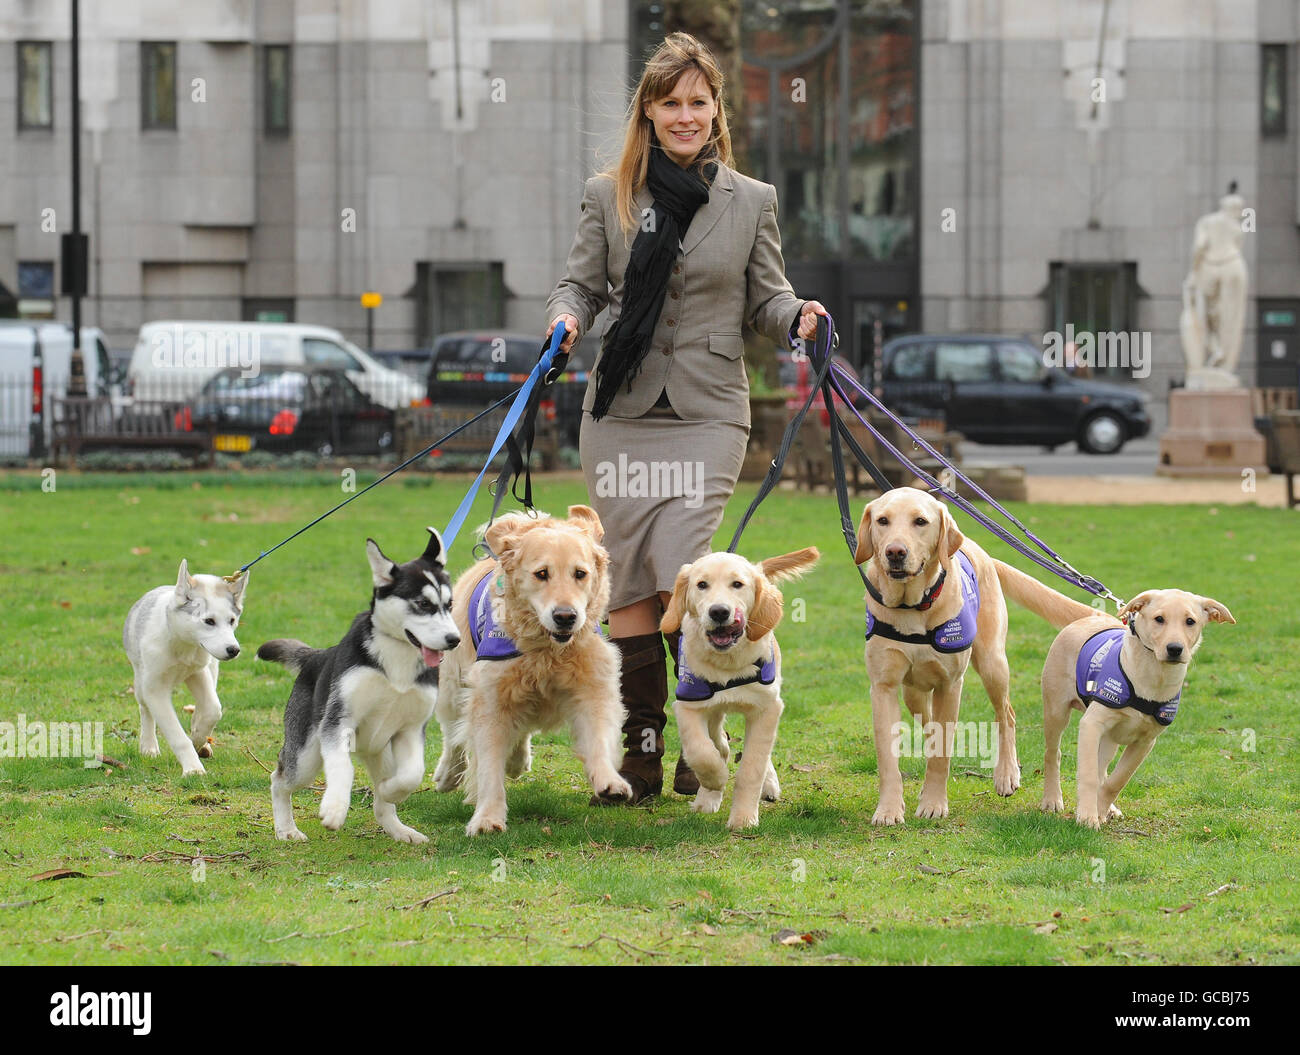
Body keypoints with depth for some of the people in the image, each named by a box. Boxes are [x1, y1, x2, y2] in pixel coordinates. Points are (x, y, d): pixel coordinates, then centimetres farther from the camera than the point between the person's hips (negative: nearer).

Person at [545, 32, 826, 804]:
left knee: (680, 574, -13)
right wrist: (567, 318, -12)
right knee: (629, 579, 3)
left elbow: (766, 297, 9)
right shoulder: (609, 196, 8)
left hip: (707, 413, -2)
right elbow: (583, 283, 10)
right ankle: (641, 747, 9)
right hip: (622, 410, 2)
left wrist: (798, 317, -13)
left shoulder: (751, 201, 7)